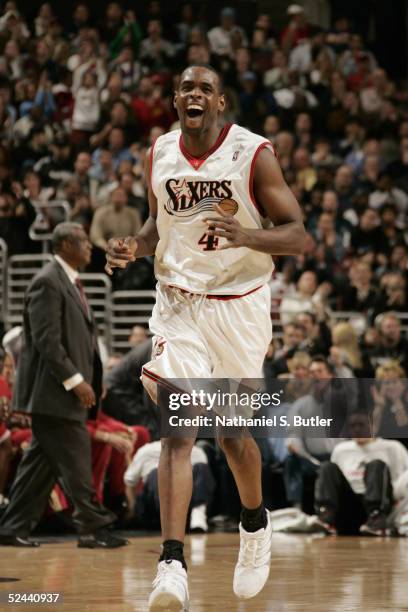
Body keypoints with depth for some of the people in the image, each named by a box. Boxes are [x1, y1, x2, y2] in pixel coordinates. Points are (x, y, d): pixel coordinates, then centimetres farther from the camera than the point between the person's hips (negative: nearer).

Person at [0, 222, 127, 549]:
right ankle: (93, 528, -2)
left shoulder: (70, 282, 17)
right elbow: (47, 341, -20)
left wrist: (92, 380, 15)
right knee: (77, 461, -6)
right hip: (55, 391, -10)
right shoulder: (48, 283, -14)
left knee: (42, 462, 10)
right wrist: (75, 381, -21)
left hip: (66, 392, 10)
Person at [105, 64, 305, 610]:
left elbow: (297, 235, -11)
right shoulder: (159, 154, 1)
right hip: (178, 303, 2)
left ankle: (255, 523, 41)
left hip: (239, 304, -2)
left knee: (231, 432, 10)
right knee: (177, 429, -13)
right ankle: (172, 567, -20)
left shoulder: (253, 155, -12)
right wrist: (136, 247, -3)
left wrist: (246, 236, -30)